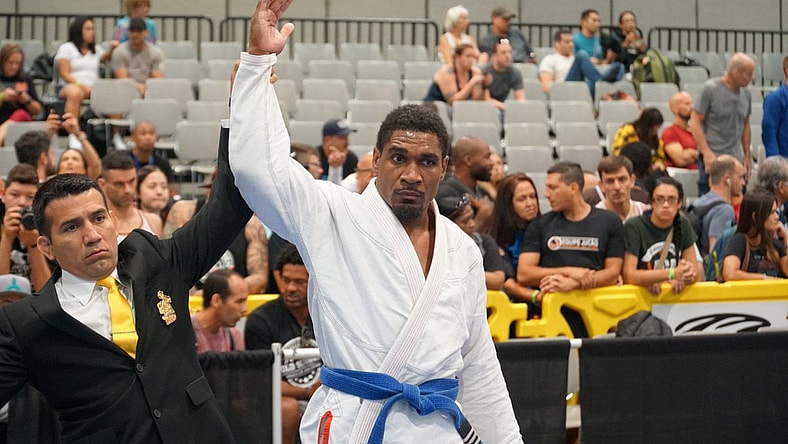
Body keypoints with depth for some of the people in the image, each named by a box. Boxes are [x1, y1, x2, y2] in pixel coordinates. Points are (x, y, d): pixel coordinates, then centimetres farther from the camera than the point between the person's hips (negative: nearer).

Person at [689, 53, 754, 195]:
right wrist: (706, 152, -16)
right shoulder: (710, 89, -8)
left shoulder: (746, 93, 9)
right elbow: (695, 121, -8)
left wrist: (747, 156, 17)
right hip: (712, 158, -5)